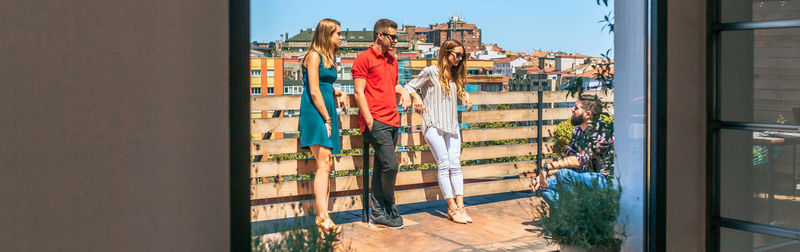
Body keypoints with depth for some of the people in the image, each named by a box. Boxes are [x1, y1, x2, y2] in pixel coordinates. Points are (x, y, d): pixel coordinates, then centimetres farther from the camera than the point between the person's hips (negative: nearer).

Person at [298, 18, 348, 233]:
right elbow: (314, 91, -13)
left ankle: (321, 215, 7)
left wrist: (339, 93, 11)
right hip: (315, 112, -9)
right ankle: (323, 217, -19)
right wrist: (327, 119, -12)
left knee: (326, 164, 5)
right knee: (324, 163, -16)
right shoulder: (314, 56, -8)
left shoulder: (329, 57, 19)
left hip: (327, 110, 9)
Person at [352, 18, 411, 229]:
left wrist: (403, 91, 11)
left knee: (381, 168, 9)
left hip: (392, 121, 8)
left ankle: (377, 213, 13)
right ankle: (390, 207, 6)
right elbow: (359, 93, -8)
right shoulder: (364, 58, -3)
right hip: (375, 121, -8)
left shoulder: (392, 60, 20)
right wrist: (369, 121, -14)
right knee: (390, 165, -14)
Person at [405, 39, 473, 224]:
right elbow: (409, 87, 5)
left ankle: (460, 207, -8)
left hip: (452, 126, 6)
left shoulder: (455, 76, 17)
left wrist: (465, 94, 16)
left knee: (455, 165, -3)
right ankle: (452, 208, -8)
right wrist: (416, 97, -13)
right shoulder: (431, 72, -1)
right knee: (444, 165, -10)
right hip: (433, 125, -6)